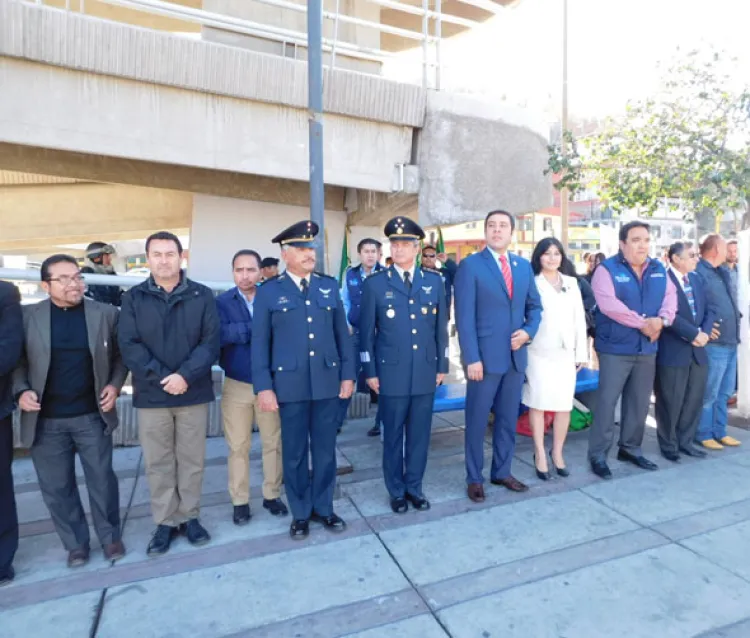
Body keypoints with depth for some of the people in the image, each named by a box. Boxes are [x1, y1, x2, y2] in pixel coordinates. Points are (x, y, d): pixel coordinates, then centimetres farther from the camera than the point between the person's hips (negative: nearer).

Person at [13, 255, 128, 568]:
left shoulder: (106, 313, -3)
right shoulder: (27, 316, -3)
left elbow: (120, 354, 6)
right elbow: (17, 360, 5)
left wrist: (115, 384, -7)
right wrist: (21, 390, -11)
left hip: (92, 415, -1)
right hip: (45, 419, 1)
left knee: (102, 480, 10)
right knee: (56, 487, 12)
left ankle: (110, 536, 31)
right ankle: (75, 544, 32)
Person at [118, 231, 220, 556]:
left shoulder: (202, 296, 1)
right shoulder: (133, 298, 3)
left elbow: (210, 342, -6)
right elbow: (129, 346, -5)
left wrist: (184, 375, -18)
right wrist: (162, 377, -15)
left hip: (194, 393, 0)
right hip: (151, 395, 1)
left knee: (192, 460, 10)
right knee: (158, 463, 10)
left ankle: (189, 517, 27)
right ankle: (165, 522, 26)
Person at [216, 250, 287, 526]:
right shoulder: (222, 302, -1)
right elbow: (219, 335, -19)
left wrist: (240, 330, -21)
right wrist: (256, 327, -21)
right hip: (236, 386, 0)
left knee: (273, 443, 11)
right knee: (238, 447, 11)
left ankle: (272, 495, 30)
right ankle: (240, 501, 27)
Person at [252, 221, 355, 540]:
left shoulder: (329, 286, 7)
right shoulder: (269, 292, 1)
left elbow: (342, 333, 7)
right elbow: (260, 343, -1)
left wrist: (347, 374, 4)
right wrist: (263, 386, -7)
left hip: (327, 381, 2)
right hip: (290, 384, -2)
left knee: (325, 450, 13)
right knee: (294, 453, 10)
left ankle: (324, 508, 31)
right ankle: (301, 513, 29)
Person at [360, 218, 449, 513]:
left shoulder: (434, 281, 5)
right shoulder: (375, 283, -2)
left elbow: (441, 327, 8)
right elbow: (367, 331, -1)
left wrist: (442, 366, 6)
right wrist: (370, 371, -4)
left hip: (425, 371, 2)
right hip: (392, 372, -2)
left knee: (420, 433, 12)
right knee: (393, 435, 10)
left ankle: (414, 486, 31)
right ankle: (397, 491, 28)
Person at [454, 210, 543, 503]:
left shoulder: (524, 266, 11)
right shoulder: (470, 265, -6)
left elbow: (535, 306, 15)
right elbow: (465, 317, -11)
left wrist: (528, 331, -5)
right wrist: (472, 358, -17)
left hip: (516, 356, 5)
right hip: (485, 357, -5)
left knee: (508, 419, 16)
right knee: (477, 421, 6)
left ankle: (502, 471, 32)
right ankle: (474, 478, 22)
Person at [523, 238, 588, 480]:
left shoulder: (572, 284, 13)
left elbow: (580, 320, 12)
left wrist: (581, 353, 8)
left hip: (566, 353, 4)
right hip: (539, 353, -4)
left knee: (564, 405, 7)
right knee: (538, 404, 3)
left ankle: (557, 453, 24)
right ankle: (540, 455, 15)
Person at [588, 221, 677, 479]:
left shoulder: (658, 269, 12)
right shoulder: (607, 269, -8)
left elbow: (670, 296, 3)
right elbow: (608, 304, -20)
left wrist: (661, 319, -17)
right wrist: (642, 323, -17)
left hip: (647, 348, 6)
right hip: (615, 348, -6)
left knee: (640, 402, 13)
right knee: (607, 401, -3)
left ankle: (630, 448, 29)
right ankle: (598, 454, 7)